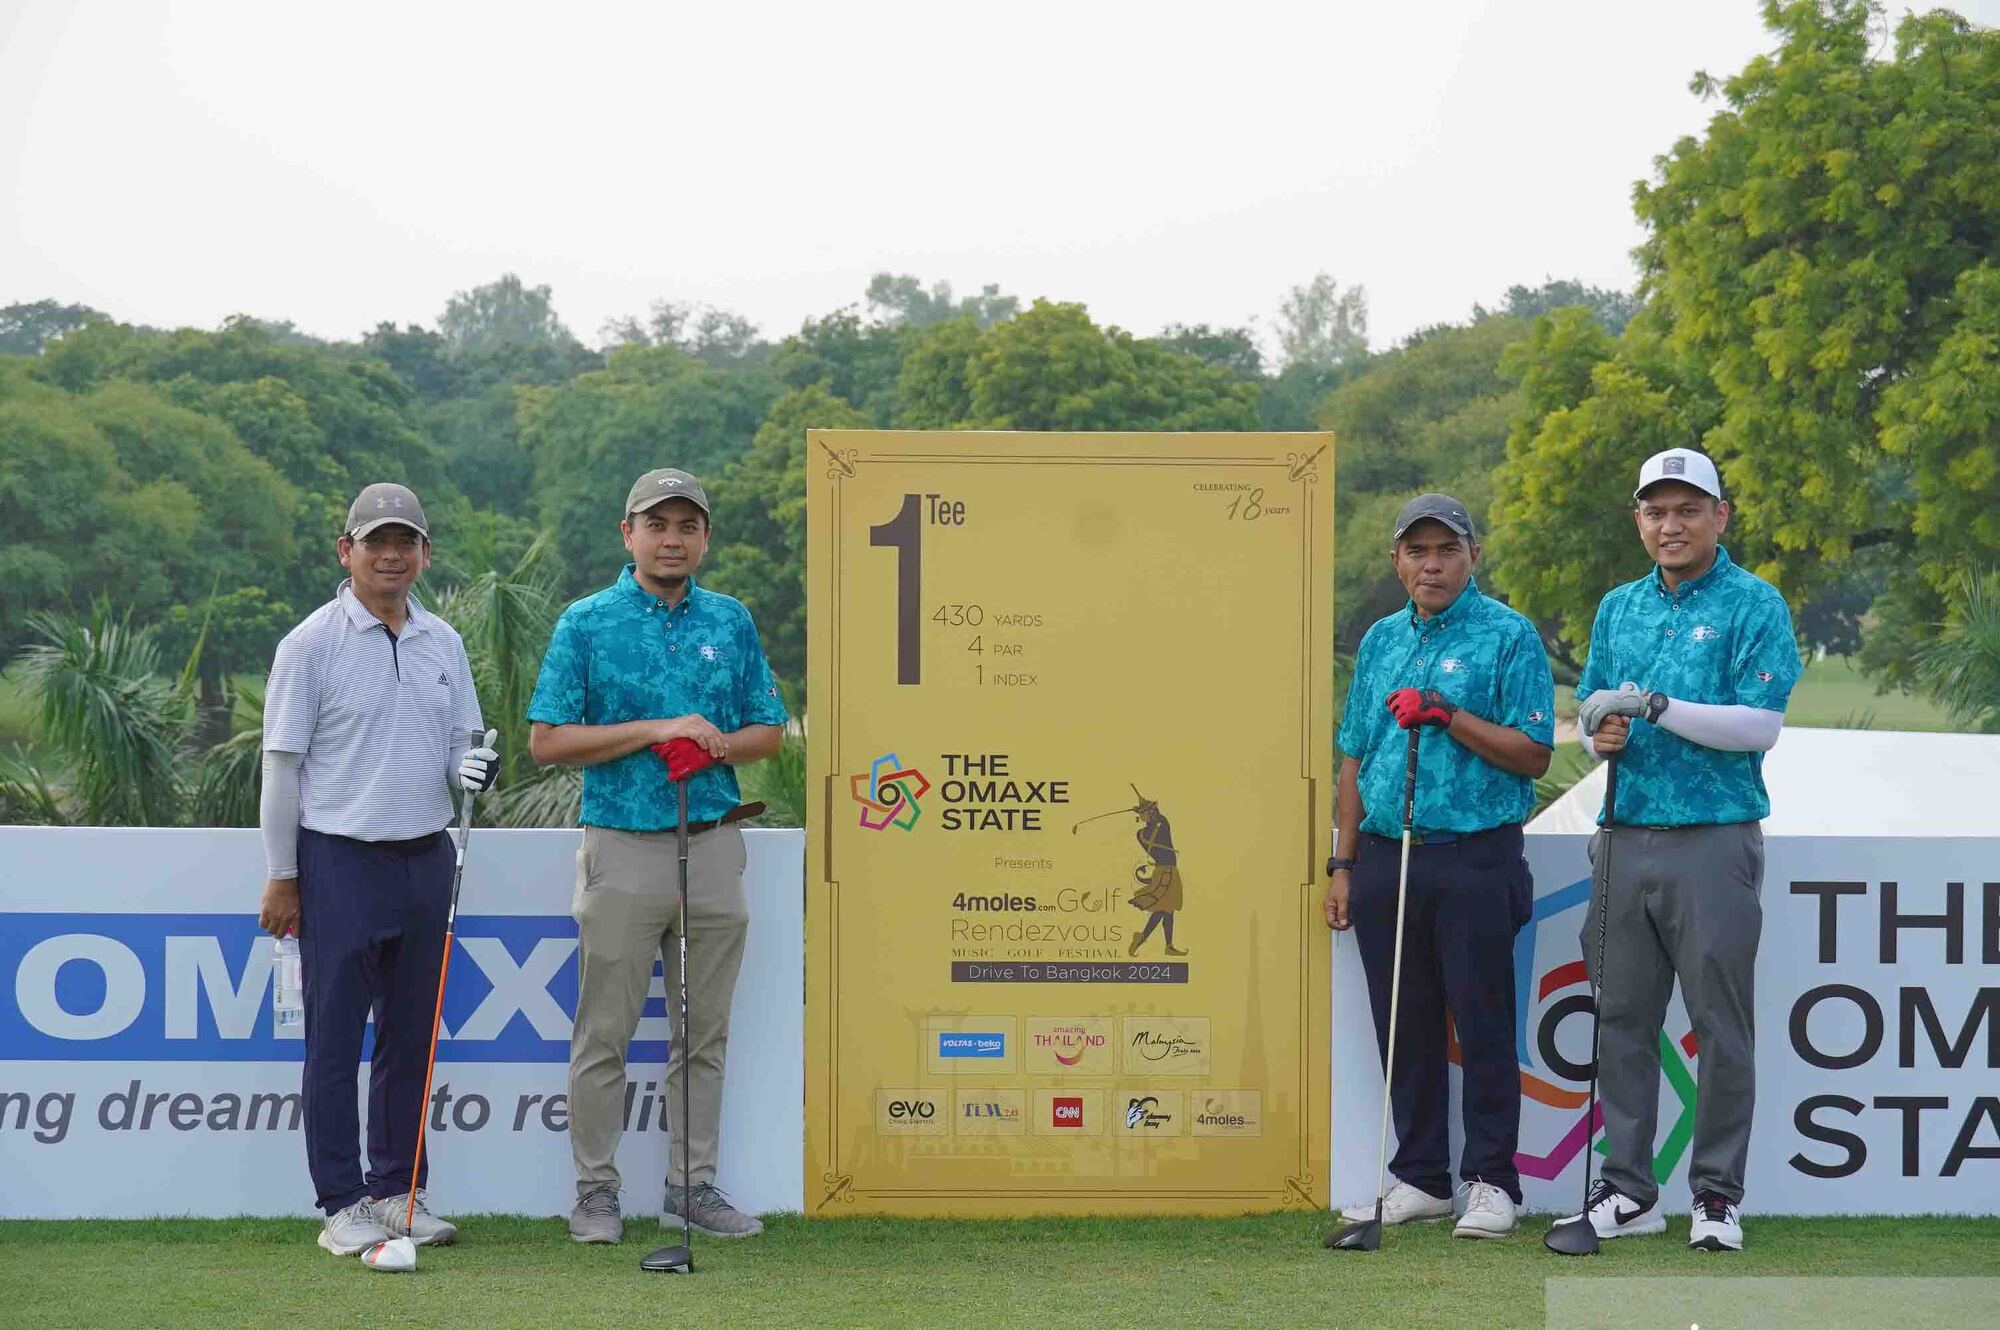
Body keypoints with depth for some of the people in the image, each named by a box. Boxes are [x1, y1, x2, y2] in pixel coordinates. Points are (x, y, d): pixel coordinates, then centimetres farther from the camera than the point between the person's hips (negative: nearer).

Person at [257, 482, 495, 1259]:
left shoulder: (444, 643, 11)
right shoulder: (311, 643, -4)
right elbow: (282, 764, -3)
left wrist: (477, 768, -9)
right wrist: (281, 876, -5)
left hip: (426, 859, 5)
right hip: (340, 863, -5)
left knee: (411, 1035, 9)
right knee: (335, 1038, -3)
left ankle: (398, 1191, 18)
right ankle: (342, 1203, 2)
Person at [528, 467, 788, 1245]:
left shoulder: (732, 622, 10)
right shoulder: (586, 624, -1)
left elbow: (769, 730, 13)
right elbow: (547, 741, -6)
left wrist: (718, 744, -9)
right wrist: (655, 730, -13)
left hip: (714, 842, 3)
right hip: (623, 842, -3)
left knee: (705, 1030, 8)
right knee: (605, 1032, 0)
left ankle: (694, 1183, 16)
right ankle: (596, 1191, 9)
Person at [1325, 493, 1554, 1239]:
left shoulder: (1509, 638, -2)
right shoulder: (1381, 641, 15)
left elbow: (1533, 756, -7)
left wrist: (1447, 716, -17)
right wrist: (1343, 864, 12)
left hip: (1474, 861, -5)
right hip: (1386, 859, 5)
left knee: (1482, 1028, -2)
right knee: (1405, 1030, 8)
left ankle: (1491, 1181, 5)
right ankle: (1420, 1178, 16)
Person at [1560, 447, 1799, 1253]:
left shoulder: (1754, 605, -3)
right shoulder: (1618, 608, 15)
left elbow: (1762, 724, -12)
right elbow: (1590, 705, 21)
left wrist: (1661, 709, -18)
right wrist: (1600, 732, -2)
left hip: (1713, 841, -5)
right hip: (1626, 838, 6)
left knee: (1720, 1024, -1)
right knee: (1622, 1019, 7)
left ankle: (1717, 1194, 7)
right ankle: (1628, 1189, 14)